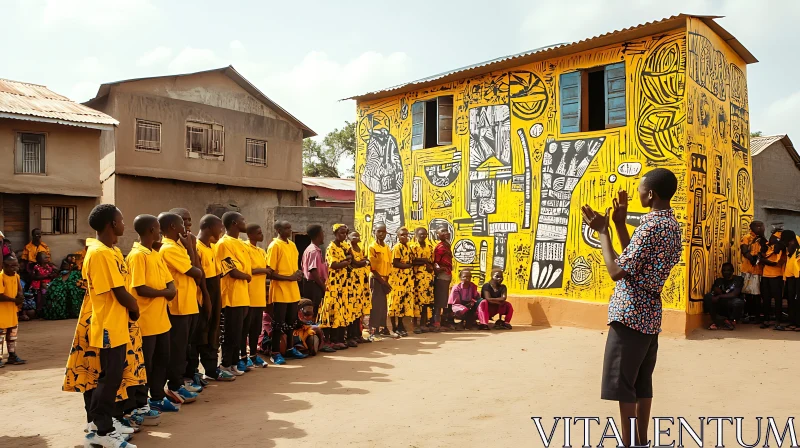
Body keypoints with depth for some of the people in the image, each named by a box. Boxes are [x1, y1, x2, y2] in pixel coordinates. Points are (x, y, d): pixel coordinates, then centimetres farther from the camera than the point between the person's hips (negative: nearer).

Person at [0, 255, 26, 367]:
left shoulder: (16, 276, 3)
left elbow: (20, 289, 15)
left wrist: (20, 295, -6)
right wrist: (14, 300, -17)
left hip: (12, 309, 8)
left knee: (12, 333, 15)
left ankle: (12, 356, 24)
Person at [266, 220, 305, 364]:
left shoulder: (292, 245, 12)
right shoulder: (274, 246, -11)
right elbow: (270, 273, -14)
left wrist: (298, 273, -1)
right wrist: (290, 278, -19)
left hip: (293, 291, 7)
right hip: (280, 292, -7)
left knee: (291, 321, 16)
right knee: (278, 323, 0)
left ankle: (290, 348, 29)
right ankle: (276, 353, 8)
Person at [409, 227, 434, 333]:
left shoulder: (430, 247, 16)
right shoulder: (411, 246, -2)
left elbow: (432, 261, 17)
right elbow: (411, 261, -12)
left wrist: (430, 267, -4)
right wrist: (425, 261, -12)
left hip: (428, 276, 6)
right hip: (416, 276, -5)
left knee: (427, 299, 5)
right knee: (416, 299, -6)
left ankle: (423, 324, 13)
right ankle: (415, 324, 0)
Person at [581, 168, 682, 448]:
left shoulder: (651, 225, -18)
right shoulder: (672, 225, 12)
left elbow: (617, 271, -21)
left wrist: (602, 231, -12)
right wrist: (620, 224, 15)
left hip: (630, 314, -10)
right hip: (650, 313, 10)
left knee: (622, 385, -1)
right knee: (642, 383, 16)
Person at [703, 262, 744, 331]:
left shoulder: (738, 279, 0)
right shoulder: (718, 281, 13)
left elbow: (734, 294, -15)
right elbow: (713, 292, -2)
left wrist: (720, 296, -22)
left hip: (732, 308, -3)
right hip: (720, 307, 3)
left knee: (738, 302, -37)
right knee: (708, 297, -22)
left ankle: (730, 321, -8)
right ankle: (715, 321, -13)